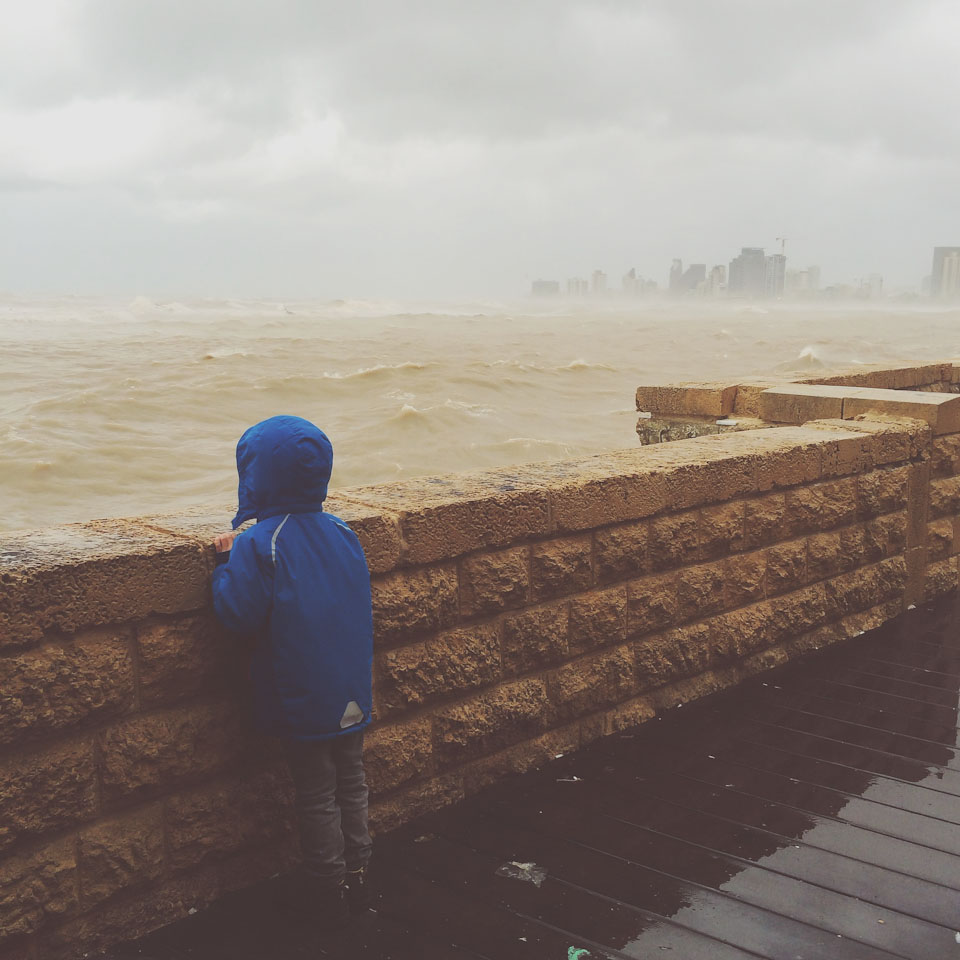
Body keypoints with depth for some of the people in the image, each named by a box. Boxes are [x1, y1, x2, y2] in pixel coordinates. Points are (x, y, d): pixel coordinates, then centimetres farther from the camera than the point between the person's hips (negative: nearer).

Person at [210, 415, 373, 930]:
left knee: (317, 796, 8)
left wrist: (228, 560, -4)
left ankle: (328, 890, 21)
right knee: (350, 781, 19)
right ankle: (357, 874, 30)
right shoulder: (342, 533, 1)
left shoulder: (258, 546, -19)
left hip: (302, 700, -5)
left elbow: (237, 612, -20)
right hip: (351, 694, 6)